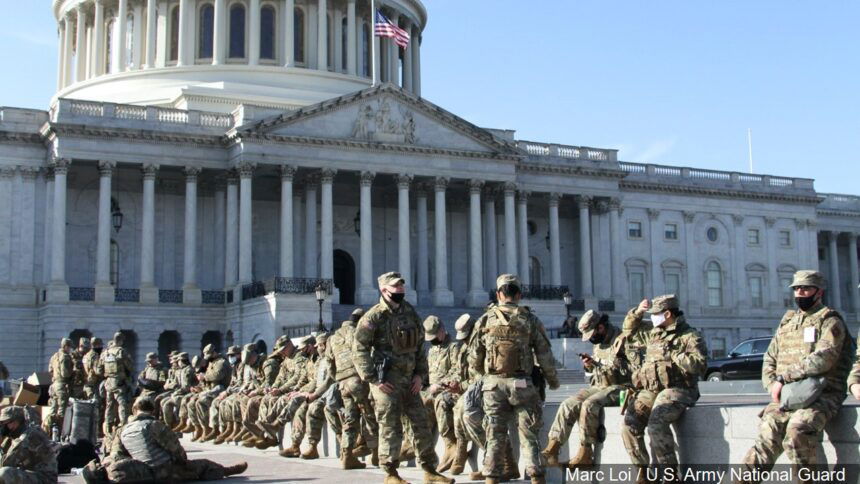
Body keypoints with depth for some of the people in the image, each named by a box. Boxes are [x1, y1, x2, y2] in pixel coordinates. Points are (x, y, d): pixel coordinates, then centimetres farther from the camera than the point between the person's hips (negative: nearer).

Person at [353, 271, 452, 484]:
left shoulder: (410, 313, 10)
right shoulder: (374, 316, -9)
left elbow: (419, 346, 17)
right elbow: (359, 350, -11)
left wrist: (420, 374, 6)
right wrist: (373, 379, -14)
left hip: (409, 379, 6)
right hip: (386, 380, -6)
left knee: (422, 424, 7)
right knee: (391, 427, -1)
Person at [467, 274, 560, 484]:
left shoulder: (485, 320, 2)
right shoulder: (530, 320, 0)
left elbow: (473, 359, 4)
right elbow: (545, 356, 1)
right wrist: (553, 380, 17)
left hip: (493, 384, 1)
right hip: (521, 384, -1)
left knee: (495, 435, 8)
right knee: (529, 435, 8)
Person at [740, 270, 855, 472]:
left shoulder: (830, 321, 3)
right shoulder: (787, 321, 22)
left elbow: (822, 359, -14)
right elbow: (769, 359, 20)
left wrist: (783, 377, -15)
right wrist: (773, 385, 0)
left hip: (822, 395, -4)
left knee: (797, 429, -33)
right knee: (768, 432, -21)